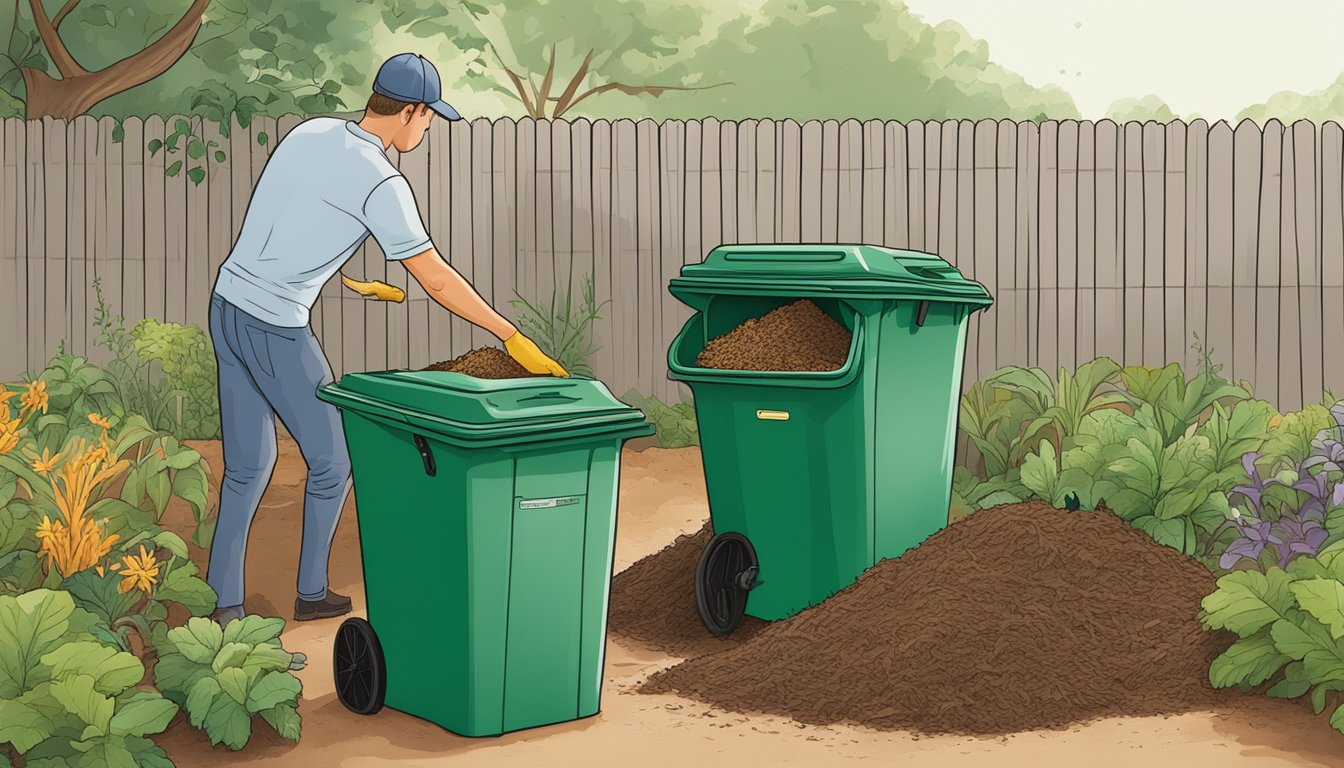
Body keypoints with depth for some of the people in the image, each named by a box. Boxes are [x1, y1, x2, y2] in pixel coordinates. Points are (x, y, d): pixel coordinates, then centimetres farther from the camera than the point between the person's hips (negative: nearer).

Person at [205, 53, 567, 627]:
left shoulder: (309, 133, 8)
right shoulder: (381, 185, -16)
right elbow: (437, 282, -13)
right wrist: (513, 339, -7)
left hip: (227, 305, 8)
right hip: (277, 330, -8)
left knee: (248, 465, 14)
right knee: (331, 459, 11)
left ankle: (223, 605, 14)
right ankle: (311, 592, 25)